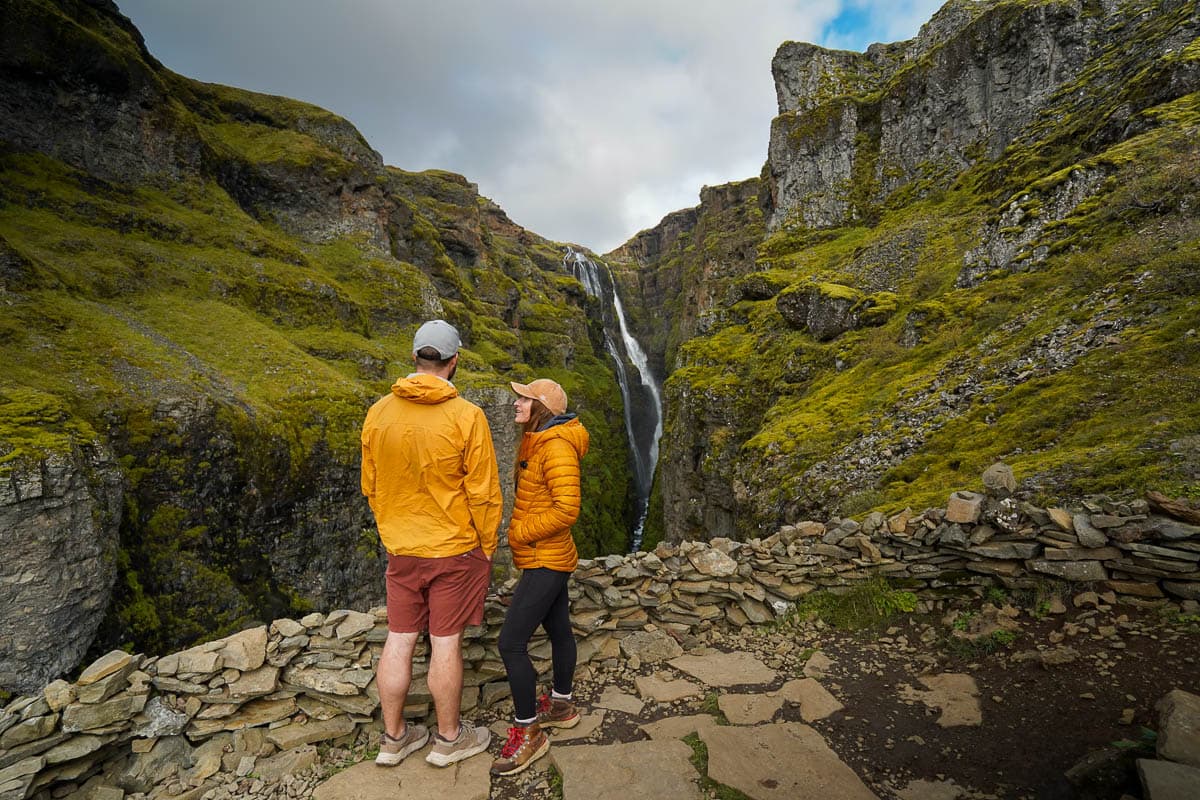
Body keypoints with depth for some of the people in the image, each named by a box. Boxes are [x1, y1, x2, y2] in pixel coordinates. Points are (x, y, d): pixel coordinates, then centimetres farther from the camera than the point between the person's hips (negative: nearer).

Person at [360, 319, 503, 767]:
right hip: (455, 549, -4)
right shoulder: (466, 417, -18)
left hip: (400, 550, 4)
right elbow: (484, 494, -13)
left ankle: (394, 738, 33)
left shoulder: (378, 414, -4)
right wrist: (487, 547, 1)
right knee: (446, 643, 10)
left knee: (398, 641, 16)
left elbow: (371, 487, 7)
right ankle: (449, 739, 29)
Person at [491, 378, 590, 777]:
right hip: (548, 555, 10)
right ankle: (561, 705, 40)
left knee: (511, 644, -5)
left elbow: (567, 509, -28)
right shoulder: (536, 441, 7)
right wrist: (522, 530, 10)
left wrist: (521, 533, -18)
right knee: (558, 629, 22)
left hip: (545, 559, -10)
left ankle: (528, 732, 12)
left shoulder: (557, 447, -22)